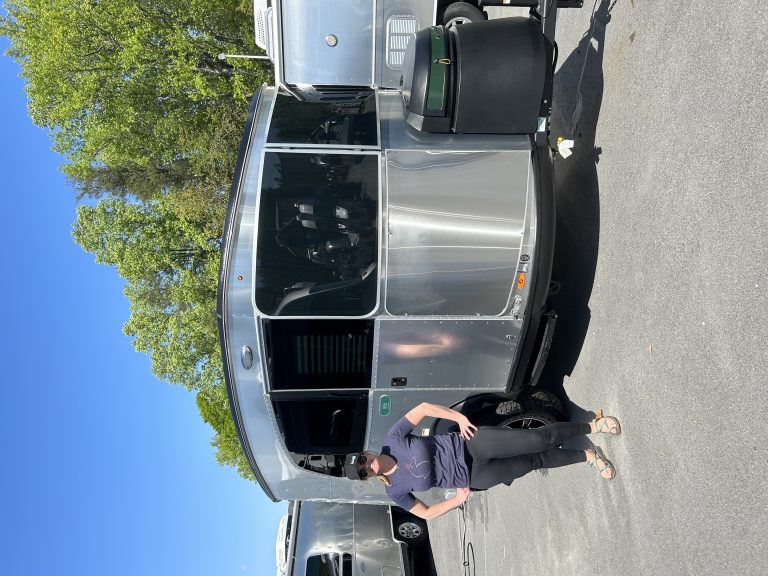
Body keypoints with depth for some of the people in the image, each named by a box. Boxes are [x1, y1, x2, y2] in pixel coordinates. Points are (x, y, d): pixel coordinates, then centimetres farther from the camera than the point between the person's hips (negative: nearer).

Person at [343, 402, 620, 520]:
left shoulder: (393, 439, -12)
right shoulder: (395, 491, -6)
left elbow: (423, 407, -9)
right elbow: (424, 513, 5)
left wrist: (460, 418, -14)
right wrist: (457, 500, -3)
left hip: (472, 443, -1)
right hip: (473, 477, 1)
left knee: (540, 439, -8)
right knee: (536, 461, -1)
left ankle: (592, 425, 13)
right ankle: (587, 455, 22)